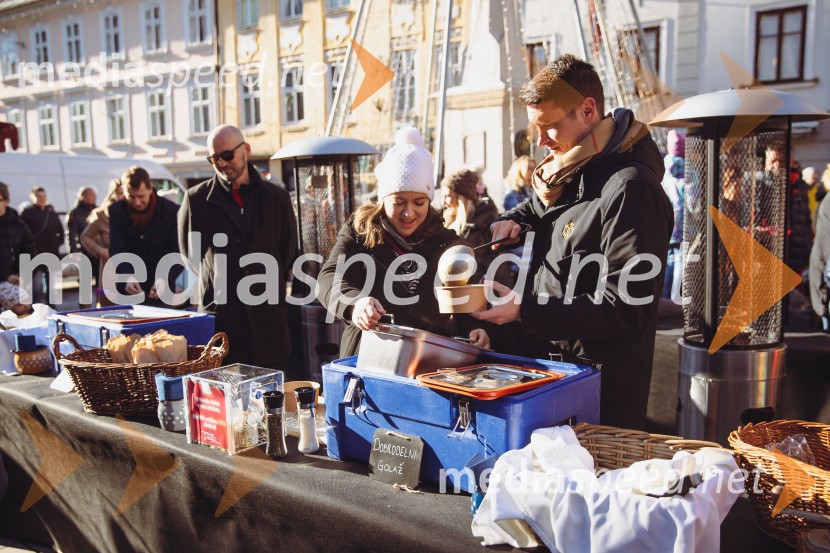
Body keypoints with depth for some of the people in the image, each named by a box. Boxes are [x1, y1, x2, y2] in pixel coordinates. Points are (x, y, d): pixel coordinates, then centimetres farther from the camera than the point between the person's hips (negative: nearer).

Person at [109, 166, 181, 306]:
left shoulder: (171, 211, -8)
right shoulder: (116, 211, -2)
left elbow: (178, 253, -8)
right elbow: (116, 250, -6)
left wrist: (165, 279, -26)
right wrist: (128, 276, -26)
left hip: (161, 292, -1)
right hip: (127, 290, 2)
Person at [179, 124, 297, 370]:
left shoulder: (276, 197, 7)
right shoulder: (196, 199, 2)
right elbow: (190, 254, 12)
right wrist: (216, 285, 11)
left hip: (268, 321, 2)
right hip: (219, 317, -1)